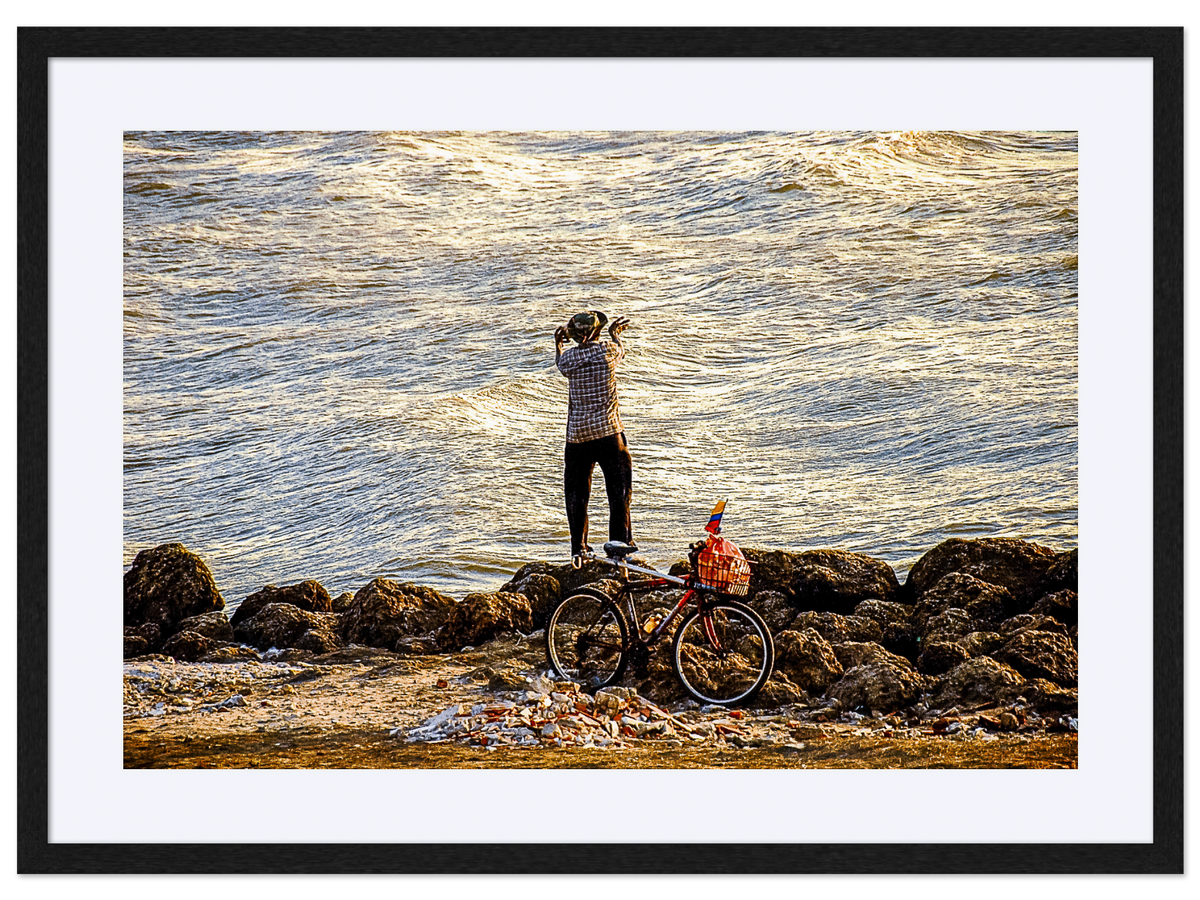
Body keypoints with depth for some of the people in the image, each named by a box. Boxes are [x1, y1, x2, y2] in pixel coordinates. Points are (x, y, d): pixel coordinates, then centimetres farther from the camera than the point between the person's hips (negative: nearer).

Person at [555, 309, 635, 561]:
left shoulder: (569, 356, -3)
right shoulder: (607, 350, -5)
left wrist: (558, 342, 40)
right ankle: (620, 542, 6)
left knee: (576, 493, 10)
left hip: (577, 435, 1)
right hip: (608, 431, -1)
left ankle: (579, 547, 12)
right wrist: (614, 332, 41)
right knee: (618, 490, 7)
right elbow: (620, 350, 20)